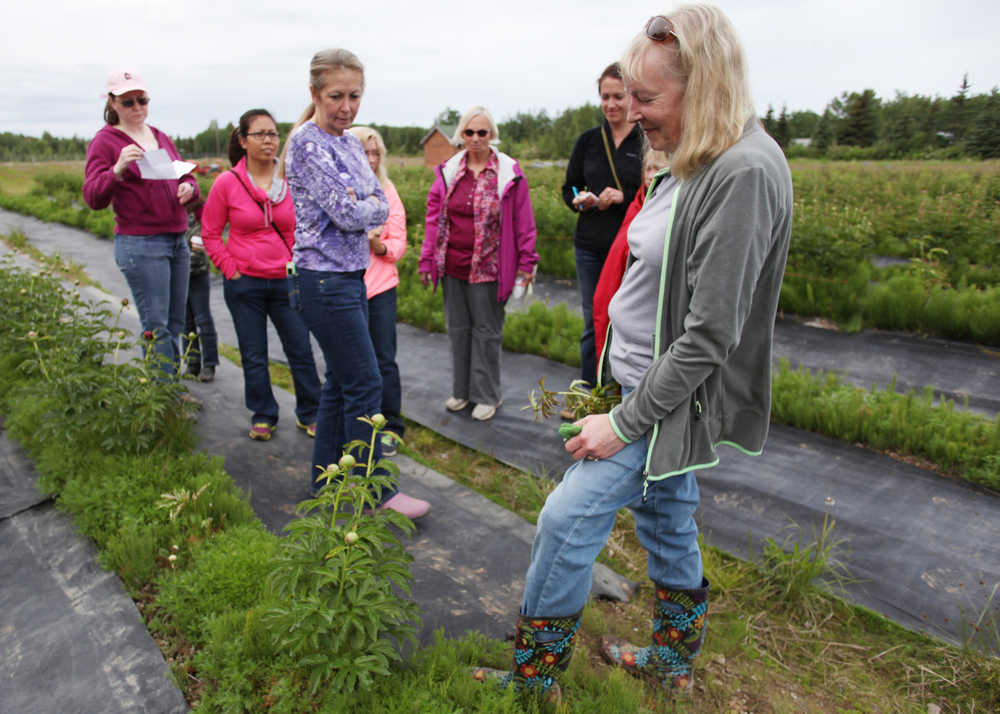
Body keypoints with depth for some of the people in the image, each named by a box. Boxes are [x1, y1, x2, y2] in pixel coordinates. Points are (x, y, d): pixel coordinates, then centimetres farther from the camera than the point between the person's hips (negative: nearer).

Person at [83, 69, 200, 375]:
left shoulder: (161, 137, 17)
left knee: (175, 323, 10)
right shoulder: (105, 141, -2)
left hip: (177, 241, 7)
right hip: (140, 245, -6)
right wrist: (117, 170, -28)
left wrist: (189, 187, -2)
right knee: (157, 327, -7)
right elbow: (93, 198, -10)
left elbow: (184, 177, 23)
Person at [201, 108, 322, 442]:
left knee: (301, 351, 4)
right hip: (245, 284, -1)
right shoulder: (227, 183, -3)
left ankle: (309, 414, 20)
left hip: (286, 282, 1)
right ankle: (263, 416, 27)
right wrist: (231, 269, -3)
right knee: (254, 357, 10)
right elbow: (210, 234, 4)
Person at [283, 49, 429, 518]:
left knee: (341, 380, 15)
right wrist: (373, 205, -2)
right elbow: (346, 214, -20)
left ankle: (326, 476, 29)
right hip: (326, 280, -9)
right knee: (365, 385, -4)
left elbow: (380, 203, 12)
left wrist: (364, 206, -7)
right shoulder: (307, 143, -13)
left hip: (352, 274, 9)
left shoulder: (350, 141, 13)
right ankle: (378, 492, 9)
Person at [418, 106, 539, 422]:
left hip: (488, 268, -4)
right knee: (458, 328, 13)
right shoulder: (448, 171, 6)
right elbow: (434, 216, 8)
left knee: (486, 331, 5)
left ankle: (486, 396, 19)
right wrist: (427, 260, 6)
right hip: (452, 265, 4)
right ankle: (461, 390, 29)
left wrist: (526, 262, -3)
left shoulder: (509, 173, -3)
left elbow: (523, 221, -1)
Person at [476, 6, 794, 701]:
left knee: (566, 519, -4)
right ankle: (672, 663, 42)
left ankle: (533, 680, 17)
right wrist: (626, 393, 13)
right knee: (667, 524, 20)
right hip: (654, 386, 9)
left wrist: (626, 423, -19)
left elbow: (710, 334, -24)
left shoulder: (744, 174, -22)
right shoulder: (698, 164, 7)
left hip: (673, 402, -9)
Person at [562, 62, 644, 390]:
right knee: (593, 323, 12)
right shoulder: (588, 140, 8)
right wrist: (579, 200, -7)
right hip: (591, 247, 4)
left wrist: (624, 197, -18)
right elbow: (569, 188, 14)